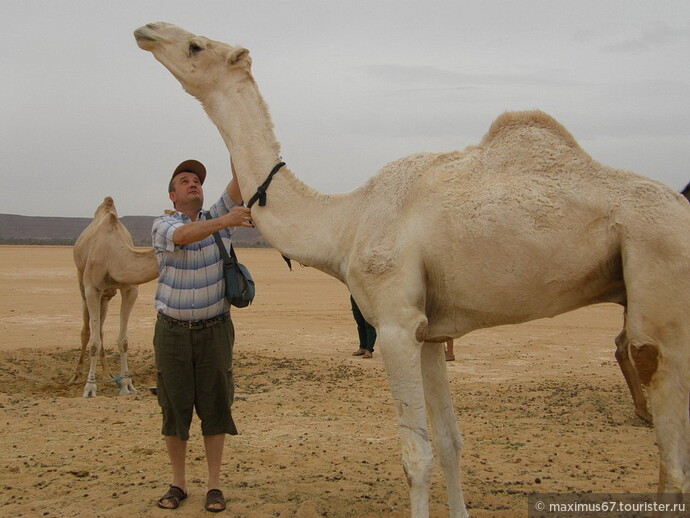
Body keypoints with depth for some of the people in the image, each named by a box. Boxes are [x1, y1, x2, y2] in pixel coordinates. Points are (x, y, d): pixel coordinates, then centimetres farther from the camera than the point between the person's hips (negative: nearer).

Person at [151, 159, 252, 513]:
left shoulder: (217, 217, 3)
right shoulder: (162, 225, -5)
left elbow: (238, 181, -12)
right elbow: (182, 235, -29)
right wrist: (224, 222, -44)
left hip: (214, 329, 1)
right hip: (173, 331, -1)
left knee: (215, 405, 1)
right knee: (174, 407, 4)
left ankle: (214, 485, 10)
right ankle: (177, 484, 17)